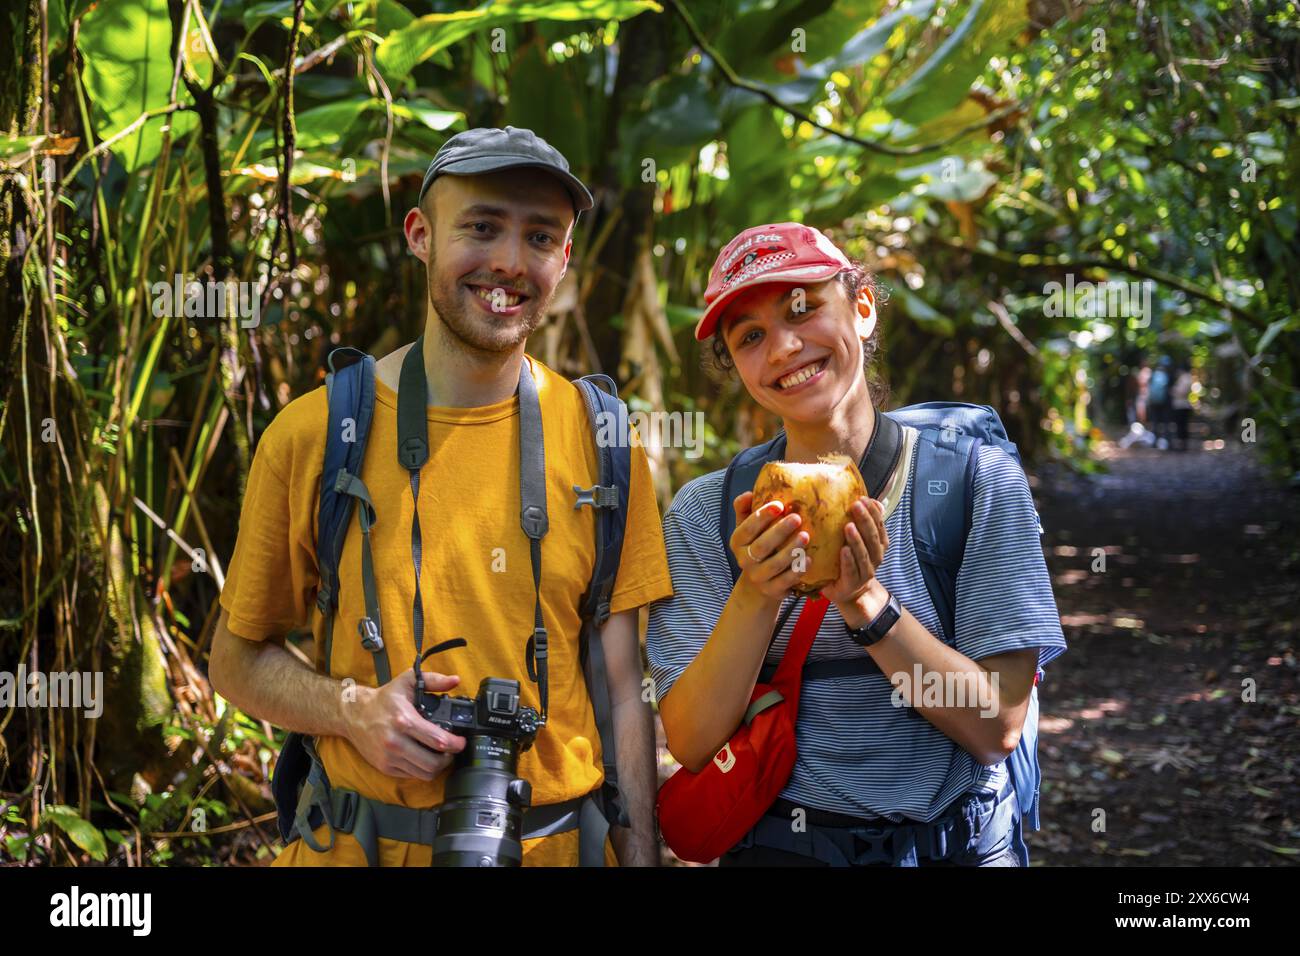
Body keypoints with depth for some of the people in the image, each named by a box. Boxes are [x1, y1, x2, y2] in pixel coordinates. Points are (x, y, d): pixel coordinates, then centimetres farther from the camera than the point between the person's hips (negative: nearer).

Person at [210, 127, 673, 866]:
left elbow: (625, 689, 0)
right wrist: (353, 710, -15)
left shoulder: (602, 442, -2)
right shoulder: (312, 435, -5)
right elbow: (238, 657, 3)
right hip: (357, 842, -1)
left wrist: (640, 856, -7)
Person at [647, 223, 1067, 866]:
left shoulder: (980, 481, -9)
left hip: (961, 843, 0)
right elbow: (692, 746, -11)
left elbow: (997, 728, -13)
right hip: (777, 843, 0)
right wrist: (757, 596, -24)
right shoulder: (702, 515, -6)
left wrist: (865, 602, -24)